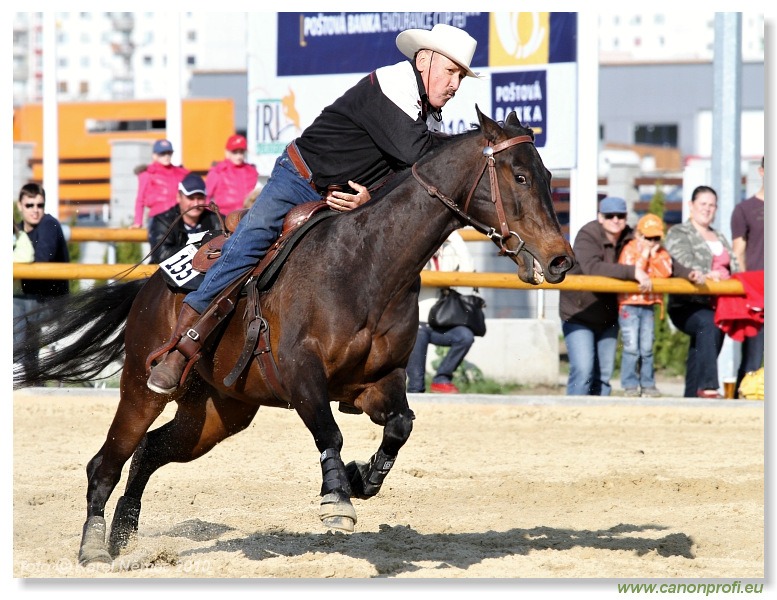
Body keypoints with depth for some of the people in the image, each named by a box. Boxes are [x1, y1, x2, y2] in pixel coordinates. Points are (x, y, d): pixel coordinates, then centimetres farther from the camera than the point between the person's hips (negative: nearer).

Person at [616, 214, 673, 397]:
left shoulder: (660, 252, 9)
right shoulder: (630, 250, -5)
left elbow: (666, 272, -7)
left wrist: (655, 255, -12)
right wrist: (644, 255, -17)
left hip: (648, 305, 4)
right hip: (629, 304, -4)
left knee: (647, 348, 7)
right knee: (631, 348, -8)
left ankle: (648, 384, 14)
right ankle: (630, 385, -1)